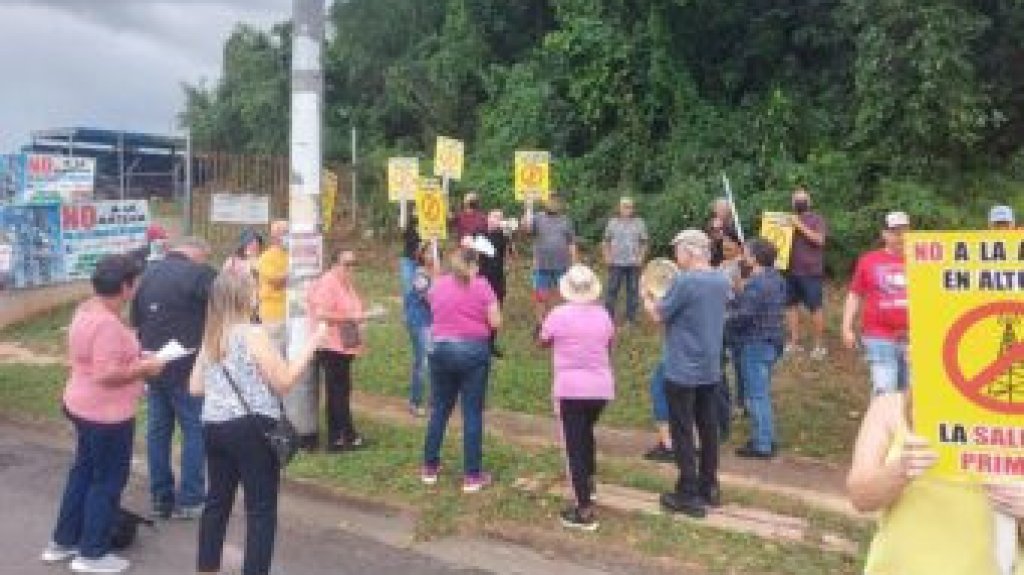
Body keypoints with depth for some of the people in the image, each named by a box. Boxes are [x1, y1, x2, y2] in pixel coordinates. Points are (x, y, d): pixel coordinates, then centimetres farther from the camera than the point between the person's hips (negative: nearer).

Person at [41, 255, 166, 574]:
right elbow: (107, 374, -29)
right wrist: (144, 368, -17)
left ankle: (62, 542, 33)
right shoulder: (107, 323, -26)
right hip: (106, 413, -10)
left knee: (83, 472, 21)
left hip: (84, 406, 10)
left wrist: (135, 357, 9)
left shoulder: (86, 310, 5)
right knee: (108, 481, 4)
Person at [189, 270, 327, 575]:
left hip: (214, 427, 8)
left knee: (218, 500, 18)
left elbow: (195, 388, 13)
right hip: (251, 429, -7)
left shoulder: (210, 336, 9)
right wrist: (313, 343, -9)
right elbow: (284, 382, -12)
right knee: (261, 509, 1)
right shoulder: (253, 334, -12)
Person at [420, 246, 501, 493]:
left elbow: (435, 313, 14)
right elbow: (495, 322, -7)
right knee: (472, 413, 3)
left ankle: (430, 468, 25)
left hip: (441, 349, 4)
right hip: (474, 350, -3)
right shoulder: (481, 285, -4)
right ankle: (472, 476, 8)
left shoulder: (437, 285, 6)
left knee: (439, 410, 16)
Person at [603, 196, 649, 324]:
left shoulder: (639, 223, 5)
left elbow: (643, 243, 7)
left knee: (633, 290, 5)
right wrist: (607, 256, -2)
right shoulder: (612, 222, 6)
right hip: (616, 262, 0)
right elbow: (606, 241, 10)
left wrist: (641, 257, -6)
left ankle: (631, 317, 14)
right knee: (612, 289, 1)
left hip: (633, 263, 0)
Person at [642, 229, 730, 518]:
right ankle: (709, 488, 27)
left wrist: (647, 297, 8)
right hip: (711, 369, 7)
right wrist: (667, 295, 13)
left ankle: (689, 496, 9)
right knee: (709, 429, 16)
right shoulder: (722, 281, 4)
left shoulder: (684, 282, -20)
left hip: (682, 371, -7)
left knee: (683, 434, 3)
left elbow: (659, 316, -11)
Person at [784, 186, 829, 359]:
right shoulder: (789, 220, 18)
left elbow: (819, 239, -12)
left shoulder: (817, 219, 4)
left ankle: (819, 345, 2)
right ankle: (794, 342, 11)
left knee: (815, 307, -4)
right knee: (792, 305, 4)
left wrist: (801, 226, -15)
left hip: (811, 271, -5)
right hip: (791, 270, 5)